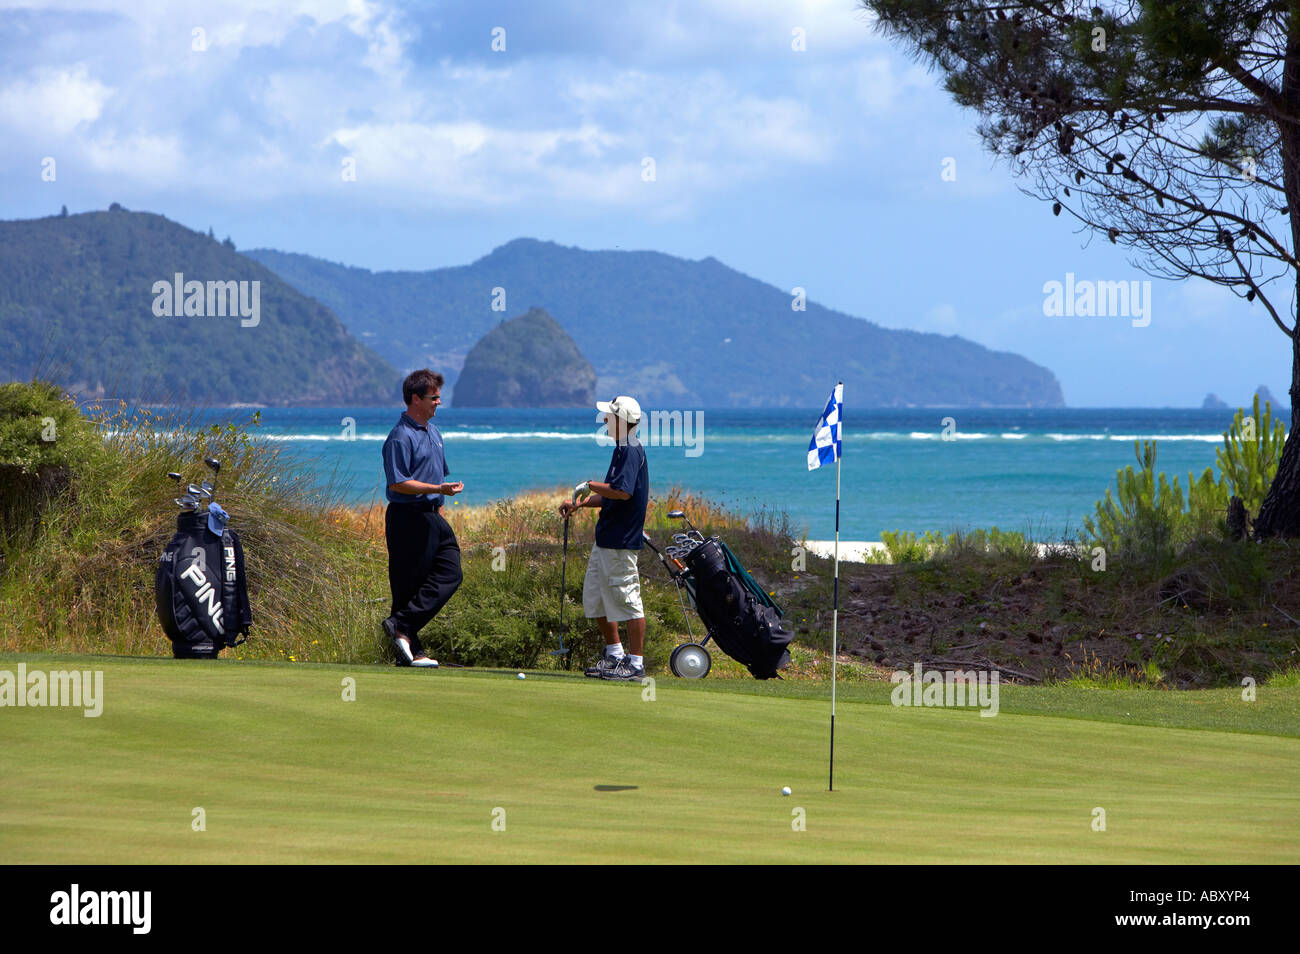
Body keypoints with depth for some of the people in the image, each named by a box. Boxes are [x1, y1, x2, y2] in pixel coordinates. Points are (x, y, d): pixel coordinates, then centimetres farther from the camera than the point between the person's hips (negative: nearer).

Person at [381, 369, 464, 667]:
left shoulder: (432, 432, 17)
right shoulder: (401, 437, -14)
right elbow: (397, 483, -21)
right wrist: (438, 489, -24)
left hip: (431, 517, 9)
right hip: (408, 517, -9)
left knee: (450, 573, -2)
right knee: (409, 584, -5)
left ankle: (402, 626, -4)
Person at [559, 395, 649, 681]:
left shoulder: (631, 452, -16)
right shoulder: (622, 450, 17)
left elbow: (623, 491, -29)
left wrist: (590, 485, -16)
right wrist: (580, 503, 17)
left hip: (621, 542, -11)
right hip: (605, 539, 11)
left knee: (627, 599, -6)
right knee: (595, 597, 16)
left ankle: (636, 663, -1)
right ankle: (615, 655, 25)